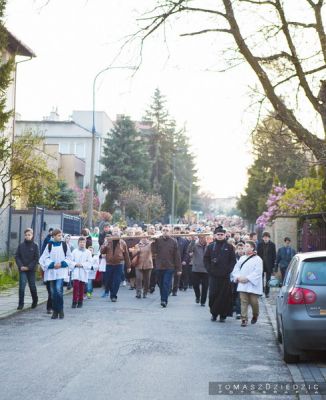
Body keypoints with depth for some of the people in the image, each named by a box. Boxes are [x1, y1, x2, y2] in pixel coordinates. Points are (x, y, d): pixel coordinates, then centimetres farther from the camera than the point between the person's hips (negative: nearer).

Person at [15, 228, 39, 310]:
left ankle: (35, 301, 32)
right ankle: (21, 304, -6)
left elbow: (37, 258, -5)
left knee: (32, 286, 9)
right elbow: (17, 257, 3)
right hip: (22, 270, 1)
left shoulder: (35, 246, -1)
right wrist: (21, 266, -11)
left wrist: (29, 267, -13)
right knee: (22, 286, -10)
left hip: (31, 270, -1)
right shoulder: (21, 245, 3)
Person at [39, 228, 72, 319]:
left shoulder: (64, 245, 4)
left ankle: (60, 310, -5)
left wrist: (62, 264, -9)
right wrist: (52, 264, -12)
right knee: (53, 292, 5)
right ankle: (55, 311, 14)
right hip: (51, 271, 2)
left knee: (59, 289, -18)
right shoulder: (49, 245, 5)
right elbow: (45, 258, 3)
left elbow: (69, 257, 6)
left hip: (61, 271, -2)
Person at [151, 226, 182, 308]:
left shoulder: (173, 242, 0)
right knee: (161, 284, 11)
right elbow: (154, 252, -8)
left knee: (166, 284, -12)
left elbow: (177, 256, 0)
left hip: (170, 267, -2)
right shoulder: (157, 240, 3)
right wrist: (153, 243, -20)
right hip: (159, 266, 2)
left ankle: (164, 300, -14)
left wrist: (179, 269, -3)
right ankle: (163, 300, 23)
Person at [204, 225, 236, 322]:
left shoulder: (229, 247, 5)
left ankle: (223, 315, 6)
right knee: (213, 294, -2)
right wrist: (209, 269, -2)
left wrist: (228, 270, -7)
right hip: (213, 275, 1)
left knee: (224, 296, -2)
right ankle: (213, 313, 11)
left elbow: (233, 260, 3)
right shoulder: (210, 246, 9)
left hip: (225, 276, -1)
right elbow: (206, 259, 9)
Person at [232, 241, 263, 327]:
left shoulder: (257, 259, -3)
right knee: (244, 302, -4)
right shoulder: (242, 258, 14)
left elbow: (257, 272, -12)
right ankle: (244, 319, -4)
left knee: (254, 302, 2)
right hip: (242, 285, 4)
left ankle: (255, 316, 29)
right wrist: (238, 277, -5)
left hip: (253, 285, -4)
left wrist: (247, 278, -17)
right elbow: (236, 269, 14)